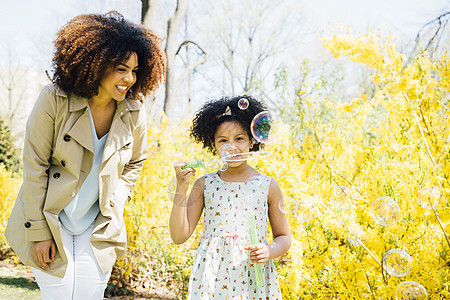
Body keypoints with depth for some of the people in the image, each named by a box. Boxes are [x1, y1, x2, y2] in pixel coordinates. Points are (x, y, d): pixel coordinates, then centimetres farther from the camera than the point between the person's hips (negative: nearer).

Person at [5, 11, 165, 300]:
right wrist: (39, 232, -12)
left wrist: (115, 204, 1)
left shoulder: (134, 111, -6)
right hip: (50, 222, -3)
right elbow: (35, 166, -12)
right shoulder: (54, 100, -16)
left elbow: (135, 163, 12)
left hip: (98, 230, 3)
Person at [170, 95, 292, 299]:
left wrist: (269, 251, -12)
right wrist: (181, 191, -9)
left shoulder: (268, 187, 2)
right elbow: (179, 236, -1)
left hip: (253, 281, 0)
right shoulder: (205, 185, 3)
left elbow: (283, 237, 9)